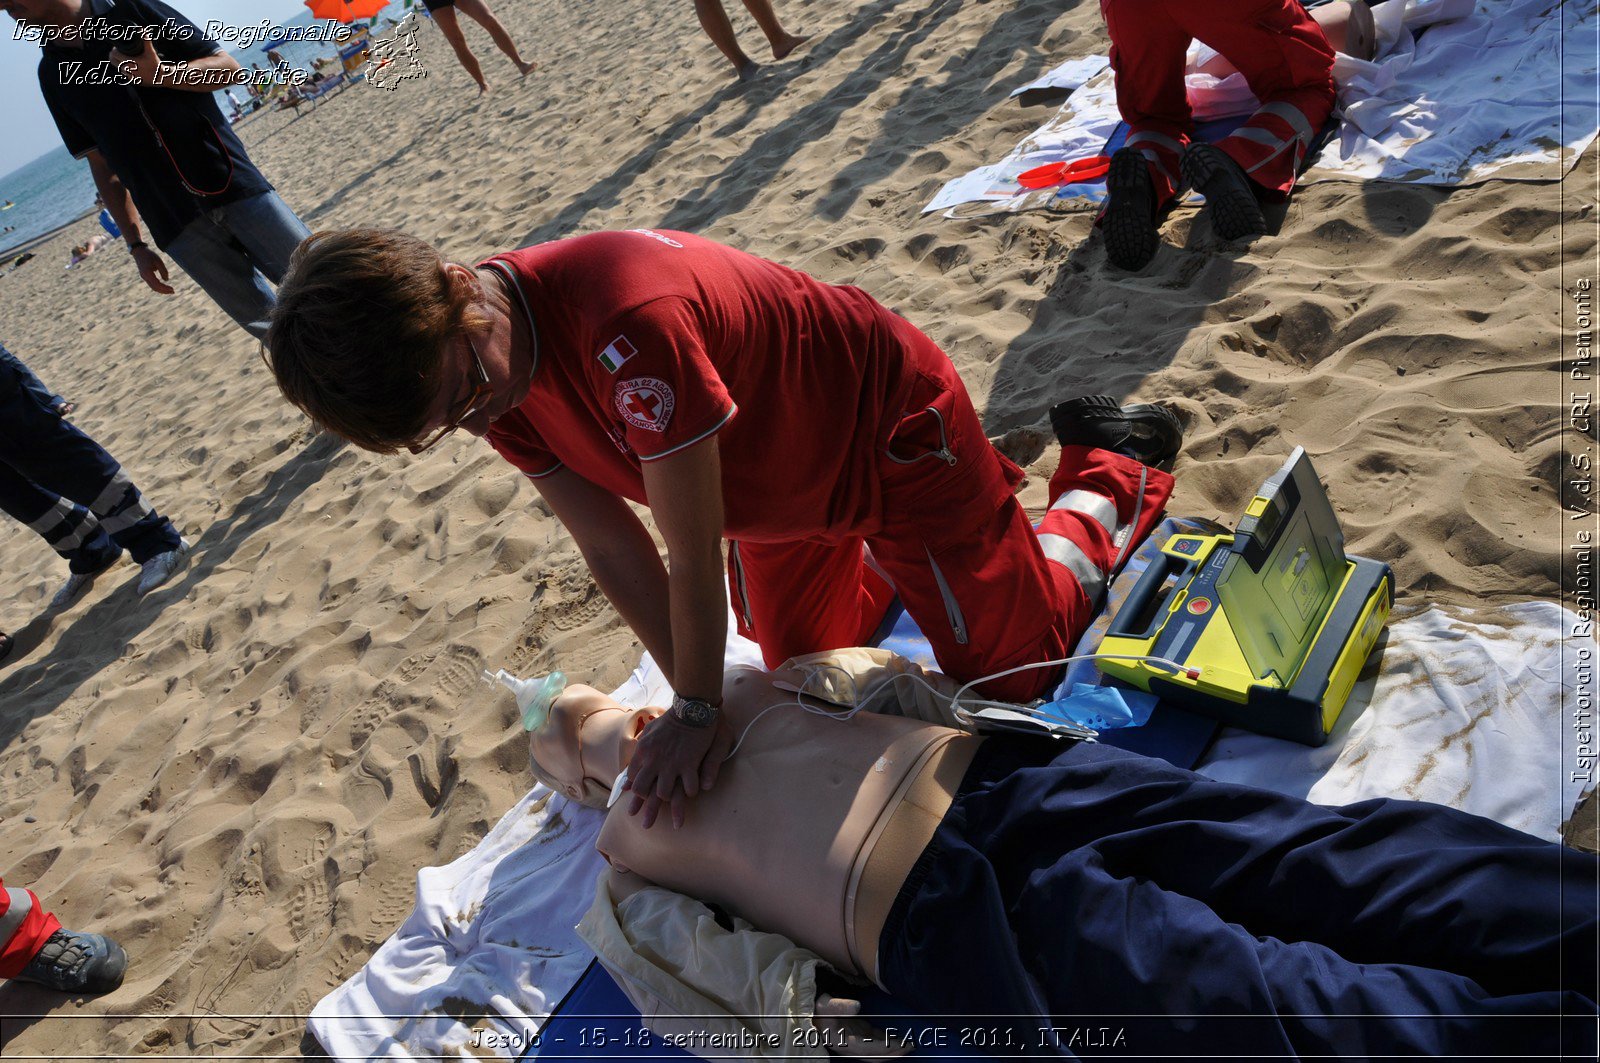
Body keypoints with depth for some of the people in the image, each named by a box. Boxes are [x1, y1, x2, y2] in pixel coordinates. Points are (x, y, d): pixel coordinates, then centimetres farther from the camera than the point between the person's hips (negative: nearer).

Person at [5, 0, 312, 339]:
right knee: (269, 326, -4)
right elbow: (102, 165, 16)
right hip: (177, 229, 2)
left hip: (233, 185, -2)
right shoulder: (53, 74, 14)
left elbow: (231, 69, 2)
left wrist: (161, 75, -15)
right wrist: (136, 244, 11)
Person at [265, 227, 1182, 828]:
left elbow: (695, 556, -32)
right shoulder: (488, 382, -14)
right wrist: (697, 705, -10)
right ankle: (887, 562, 42)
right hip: (781, 482, 7)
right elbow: (613, 547, -10)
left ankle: (1101, 476, 25)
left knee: (1011, 669, 6)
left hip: (892, 427, -7)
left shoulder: (625, 322, -42)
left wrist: (699, 712, -18)